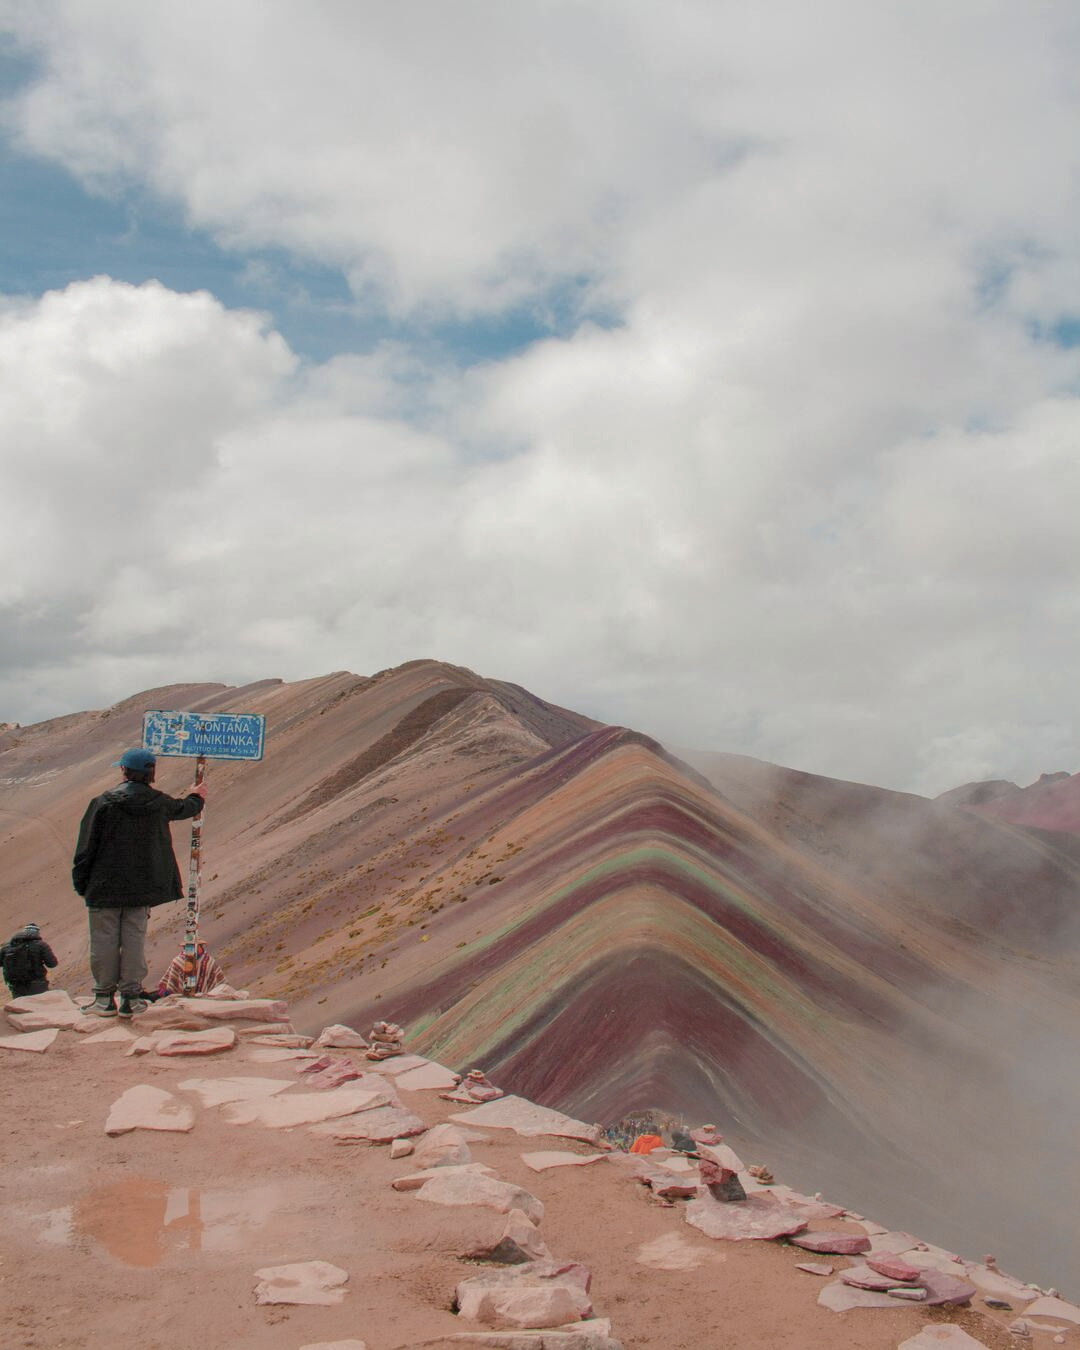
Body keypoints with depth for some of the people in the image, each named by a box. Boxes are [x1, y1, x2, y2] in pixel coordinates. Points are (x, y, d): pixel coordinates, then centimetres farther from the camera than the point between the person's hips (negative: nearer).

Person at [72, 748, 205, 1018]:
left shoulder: (103, 803, -8)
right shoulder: (158, 802, 0)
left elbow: (86, 847, -5)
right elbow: (182, 809, 24)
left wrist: (80, 882, 5)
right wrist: (195, 797, 48)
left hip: (105, 886, -2)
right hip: (142, 886, 2)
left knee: (104, 940, 5)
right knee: (134, 939, 7)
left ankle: (105, 998, 10)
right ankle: (130, 997, 8)